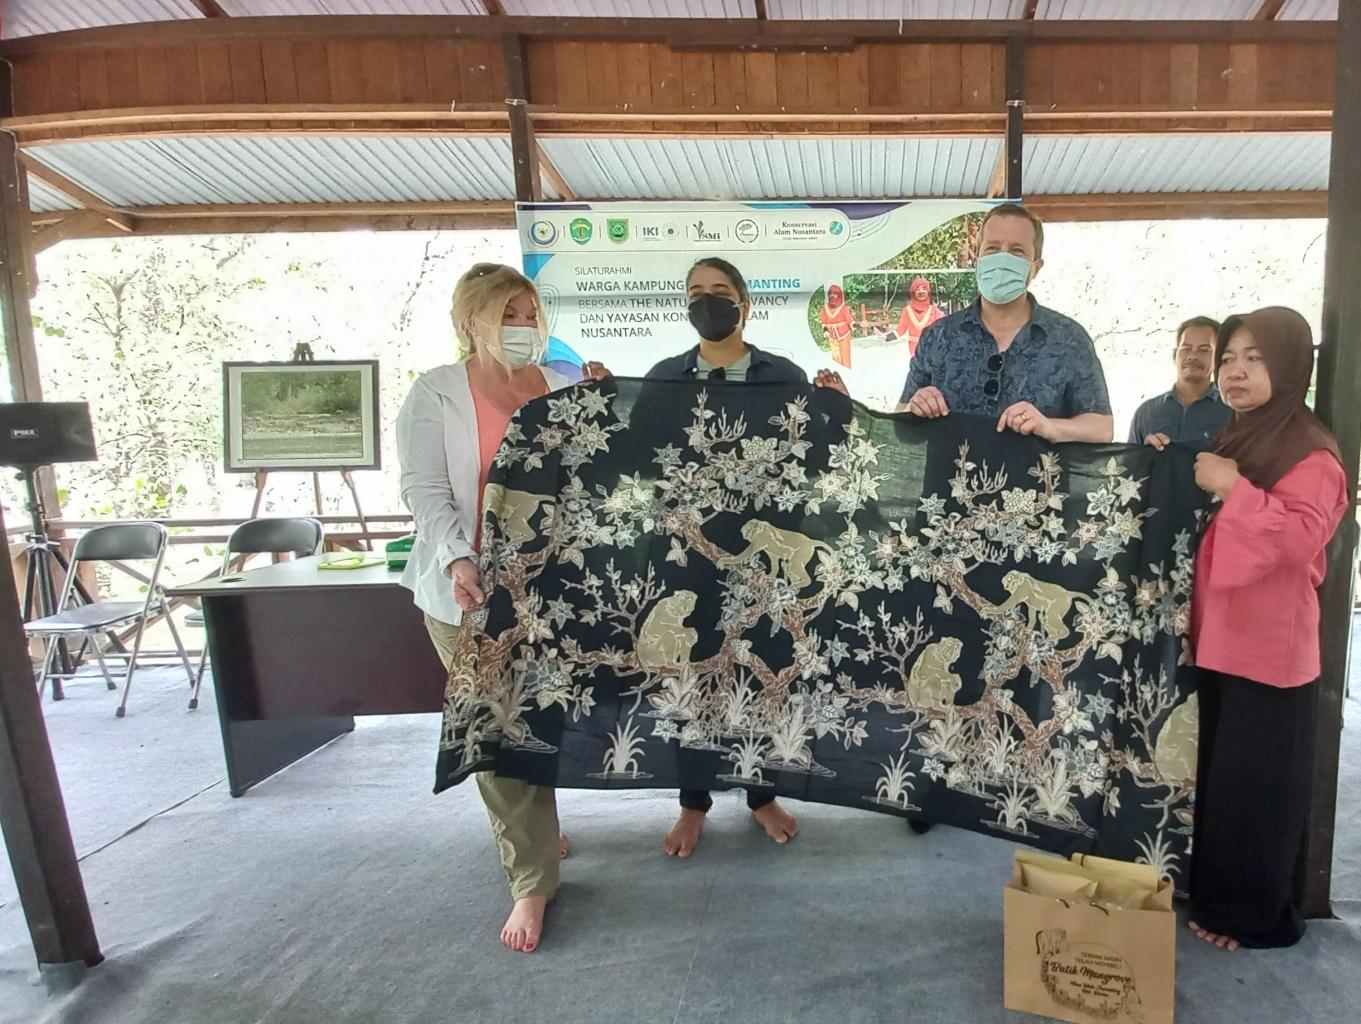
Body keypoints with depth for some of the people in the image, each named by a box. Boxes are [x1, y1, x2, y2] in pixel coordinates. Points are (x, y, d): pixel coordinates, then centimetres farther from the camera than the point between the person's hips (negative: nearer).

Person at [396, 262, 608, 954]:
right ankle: (531, 881, 13)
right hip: (471, 589, -3)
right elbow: (425, 489, -8)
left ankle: (533, 829, 40)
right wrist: (457, 559, -22)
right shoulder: (436, 394, -1)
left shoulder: (564, 386, 9)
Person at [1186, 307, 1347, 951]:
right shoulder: (1233, 442, 15)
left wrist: (1233, 489, -23)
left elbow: (1301, 537, -26)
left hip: (1271, 649, -8)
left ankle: (1260, 916, 18)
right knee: (1218, 778, 16)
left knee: (1258, 787, 2)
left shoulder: (1311, 453, -12)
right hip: (1221, 641, 8)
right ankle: (1219, 900, 30)